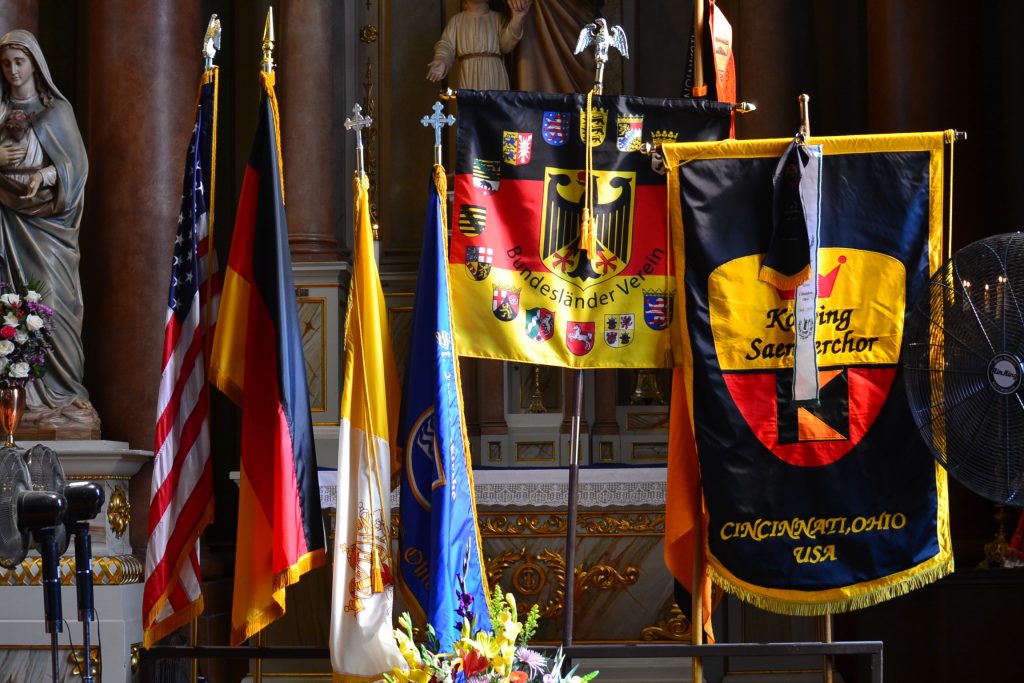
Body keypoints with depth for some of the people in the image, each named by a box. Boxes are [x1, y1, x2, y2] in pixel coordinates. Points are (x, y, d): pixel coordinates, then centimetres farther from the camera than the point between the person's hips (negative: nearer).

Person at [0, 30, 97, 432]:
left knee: (50, 302, -8)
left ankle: (59, 392, -5)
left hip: (47, 219, -2)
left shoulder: (57, 110, 5)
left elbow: (76, 164, -1)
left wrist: (44, 175, -19)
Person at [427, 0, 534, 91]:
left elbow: (506, 45, 1)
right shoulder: (457, 20, 16)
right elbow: (447, 46, 5)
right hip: (468, 78, -1)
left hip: (495, 78, 1)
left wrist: (517, 17, -14)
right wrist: (441, 62, -18)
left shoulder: (497, 18, 16)